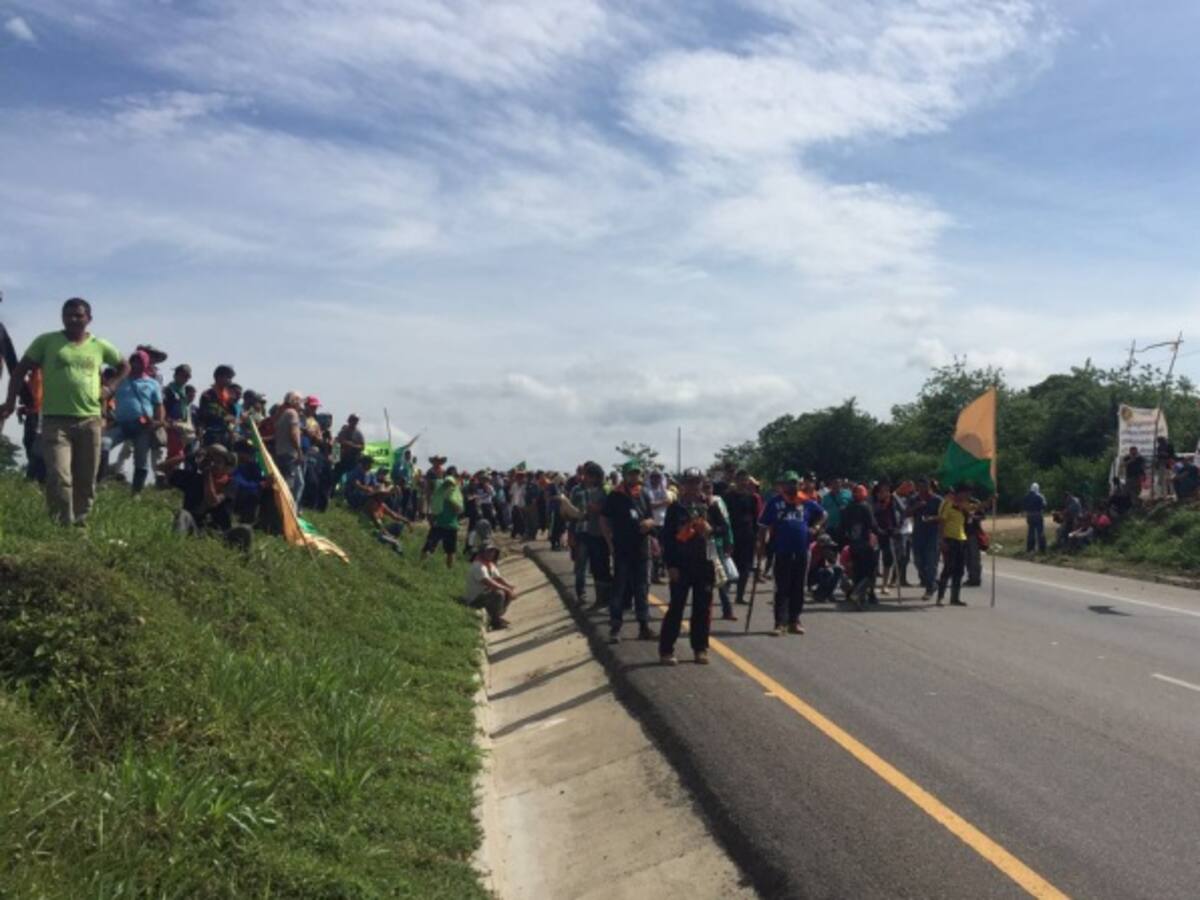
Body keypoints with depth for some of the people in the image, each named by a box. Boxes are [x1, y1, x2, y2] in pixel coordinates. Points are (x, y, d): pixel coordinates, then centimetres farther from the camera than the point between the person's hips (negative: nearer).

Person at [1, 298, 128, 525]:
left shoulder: (99, 346, 6)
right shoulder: (46, 341, 1)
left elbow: (124, 366, 22)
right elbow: (21, 369, 7)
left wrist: (110, 389, 7)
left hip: (90, 420, 3)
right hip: (55, 420, -3)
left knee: (86, 479, 9)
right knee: (59, 478, -14)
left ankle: (80, 522, 22)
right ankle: (63, 525, -9)